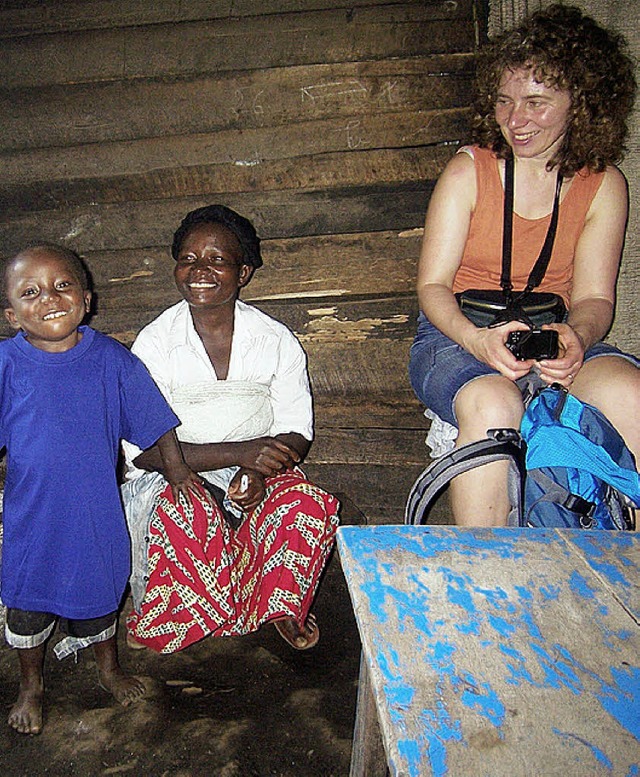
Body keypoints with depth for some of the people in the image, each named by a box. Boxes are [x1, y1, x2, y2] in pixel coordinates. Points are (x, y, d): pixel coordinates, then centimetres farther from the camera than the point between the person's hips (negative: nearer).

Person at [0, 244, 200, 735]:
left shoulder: (112, 359, -10)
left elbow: (152, 420, 2)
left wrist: (177, 468, 7)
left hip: (96, 510, 0)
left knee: (99, 590, 20)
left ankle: (109, 668, 49)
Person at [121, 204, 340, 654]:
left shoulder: (277, 341, -3)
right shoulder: (156, 343, -8)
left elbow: (296, 434, -1)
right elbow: (142, 450, -14)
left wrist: (259, 470, -24)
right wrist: (239, 452, -25)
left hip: (256, 475, 2)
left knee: (310, 505, -28)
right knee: (190, 516, -34)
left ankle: (281, 605, 1)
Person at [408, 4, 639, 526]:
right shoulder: (468, 171, -3)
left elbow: (595, 297, 1)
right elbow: (433, 285, -6)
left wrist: (576, 337, -24)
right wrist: (476, 339, -26)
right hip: (457, 336, -2)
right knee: (493, 404, -35)